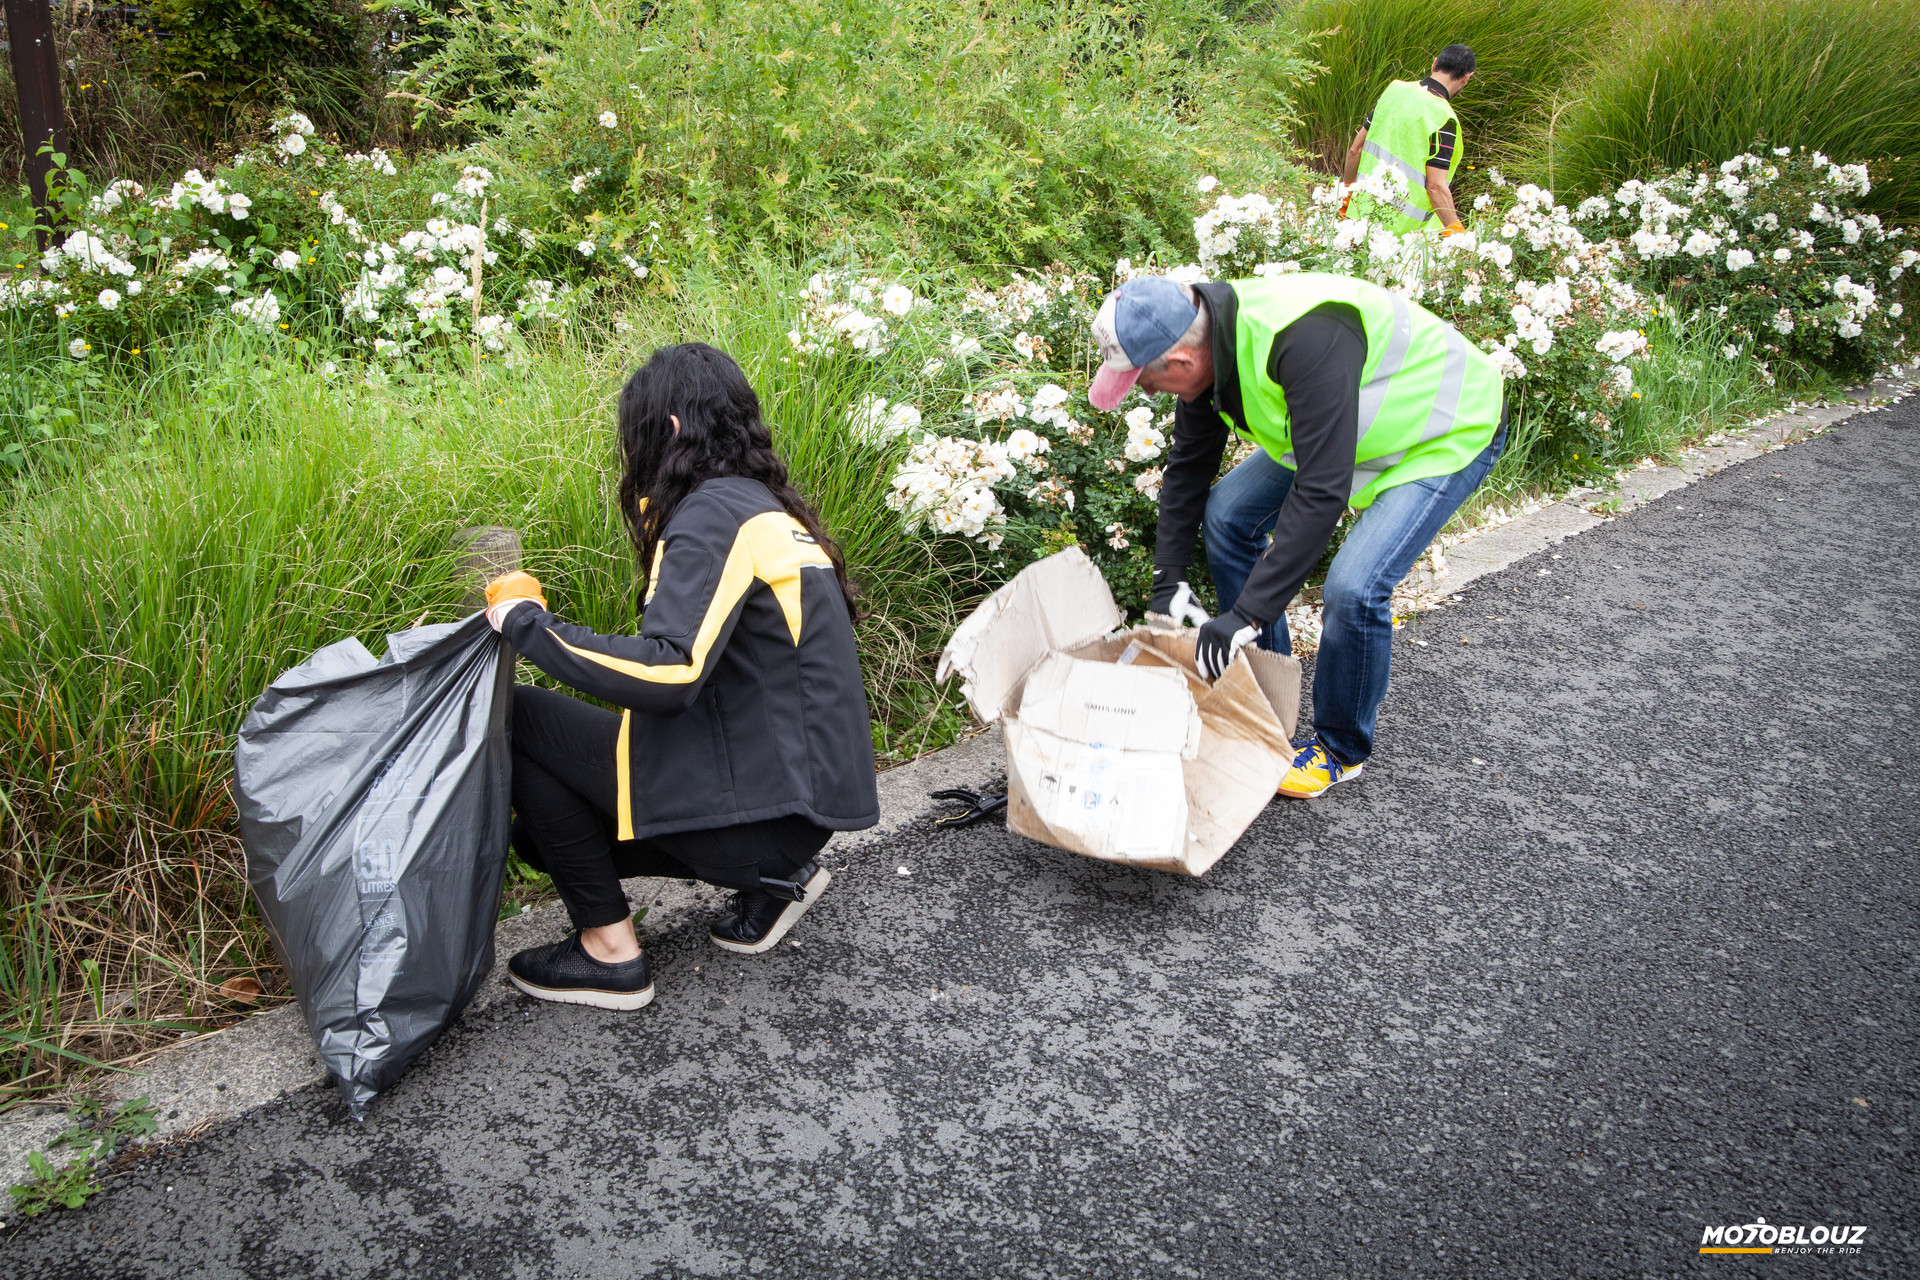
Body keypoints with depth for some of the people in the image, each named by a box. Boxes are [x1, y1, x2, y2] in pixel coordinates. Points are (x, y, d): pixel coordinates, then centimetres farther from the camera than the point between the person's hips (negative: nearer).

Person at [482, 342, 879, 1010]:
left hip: (762, 806, -9)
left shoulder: (715, 512, -15)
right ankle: (776, 877, 15)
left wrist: (526, 622, -16)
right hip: (803, 803, 9)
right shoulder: (770, 508, 14)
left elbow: (667, 674, -27)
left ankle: (608, 950, 0)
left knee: (519, 717, -4)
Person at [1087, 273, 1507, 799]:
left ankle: (1341, 749, 4)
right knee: (1227, 513, 4)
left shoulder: (1305, 341, -40)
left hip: (1451, 432, -9)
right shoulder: (1208, 341, -12)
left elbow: (1321, 492, -42)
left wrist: (1249, 613, -40)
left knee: (1354, 586, -23)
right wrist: (1168, 581, -1)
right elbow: (1188, 464, 2)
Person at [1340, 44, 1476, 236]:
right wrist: (1456, 234, -10)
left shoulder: (1394, 90, 5)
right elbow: (1436, 186, -18)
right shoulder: (1443, 118, -14)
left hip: (1362, 213, 7)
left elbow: (1355, 150, 12)